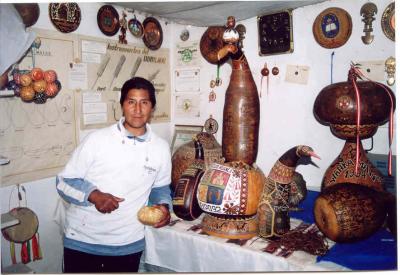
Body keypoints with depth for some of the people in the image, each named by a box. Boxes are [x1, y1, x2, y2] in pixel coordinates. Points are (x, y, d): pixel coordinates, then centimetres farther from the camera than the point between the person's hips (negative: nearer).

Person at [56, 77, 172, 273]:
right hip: (82, 241, -2)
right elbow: (64, 181, -5)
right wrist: (93, 195, -23)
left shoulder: (161, 148, -1)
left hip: (128, 245, 2)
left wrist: (164, 205, -7)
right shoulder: (97, 139, -9)